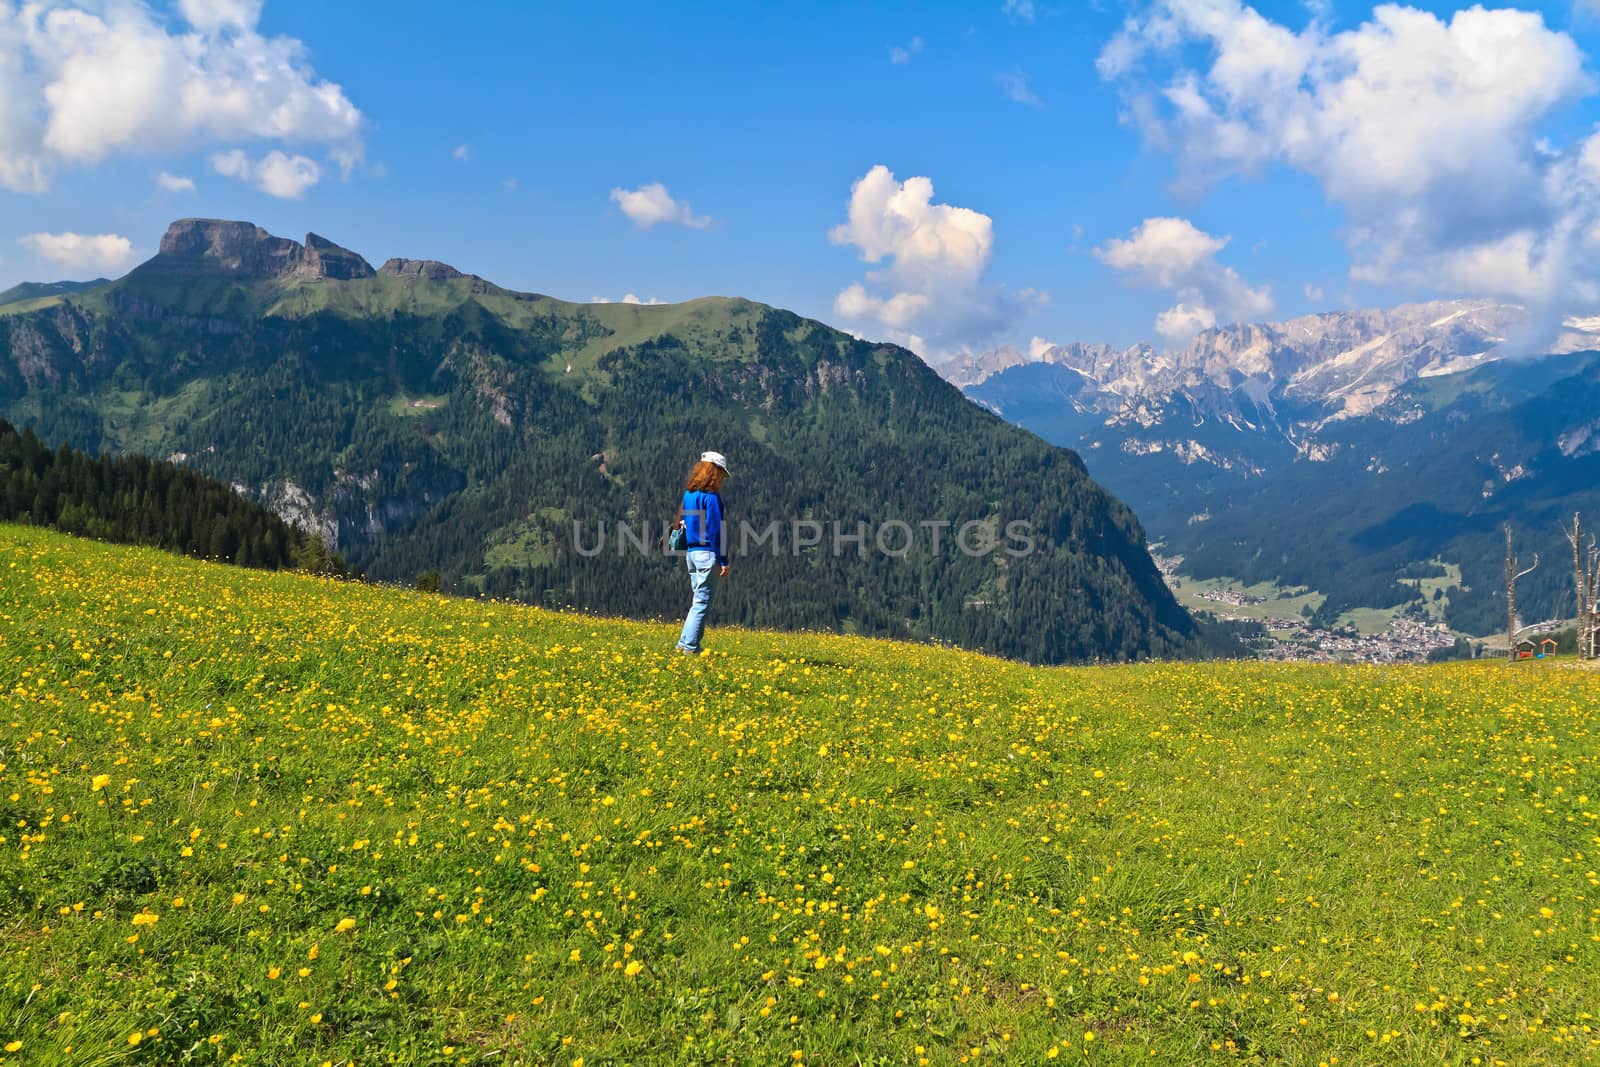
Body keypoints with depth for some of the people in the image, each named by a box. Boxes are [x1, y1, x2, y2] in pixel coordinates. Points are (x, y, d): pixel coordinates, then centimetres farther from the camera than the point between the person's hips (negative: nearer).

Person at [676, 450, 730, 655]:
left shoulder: (688, 494, 12)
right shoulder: (711, 496, -13)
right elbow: (716, 529, -15)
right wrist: (724, 561, -13)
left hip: (691, 552, 8)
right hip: (707, 553, -8)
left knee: (696, 600, 15)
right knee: (702, 602, -2)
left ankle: (685, 643, 15)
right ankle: (690, 647, -1)